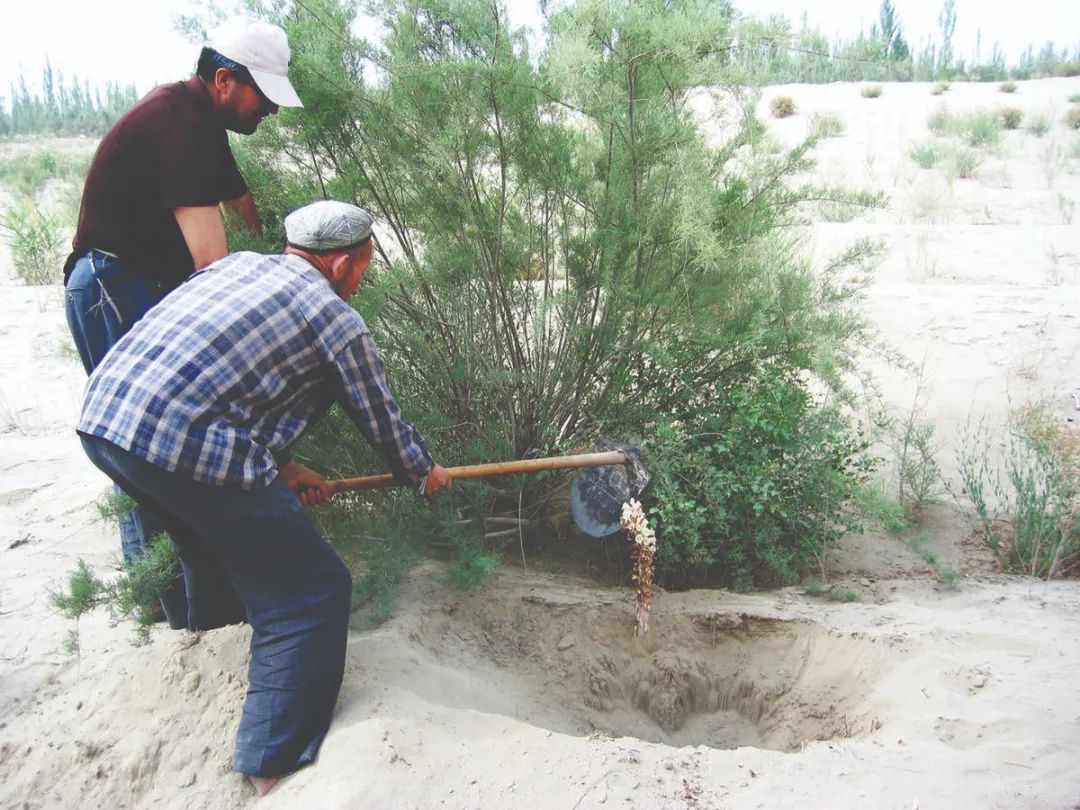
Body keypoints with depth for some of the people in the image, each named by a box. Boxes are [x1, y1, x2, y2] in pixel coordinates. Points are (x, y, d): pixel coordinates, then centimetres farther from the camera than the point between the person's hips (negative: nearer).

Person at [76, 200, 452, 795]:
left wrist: (279, 467, 29)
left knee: (208, 525, 36)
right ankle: (275, 768, 3)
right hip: (187, 449, -9)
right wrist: (425, 474, 33)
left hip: (100, 417, 9)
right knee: (311, 594, 1)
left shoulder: (236, 263, 21)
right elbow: (384, 424, 13)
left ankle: (213, 623, 59)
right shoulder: (337, 321, 1)